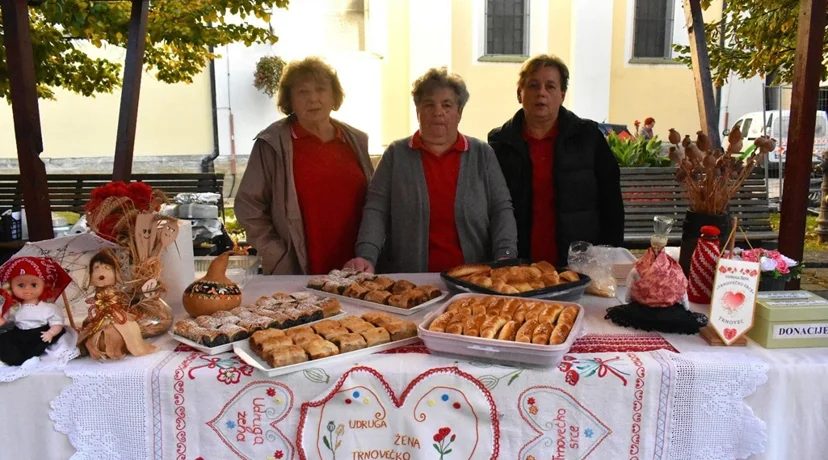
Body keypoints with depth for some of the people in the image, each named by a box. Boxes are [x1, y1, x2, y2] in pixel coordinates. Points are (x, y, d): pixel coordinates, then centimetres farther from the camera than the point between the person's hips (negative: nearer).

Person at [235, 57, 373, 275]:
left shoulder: (355, 140, 8)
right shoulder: (272, 142, -4)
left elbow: (373, 201, 16)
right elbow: (249, 206, -3)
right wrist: (277, 257, -9)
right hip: (296, 273, -3)